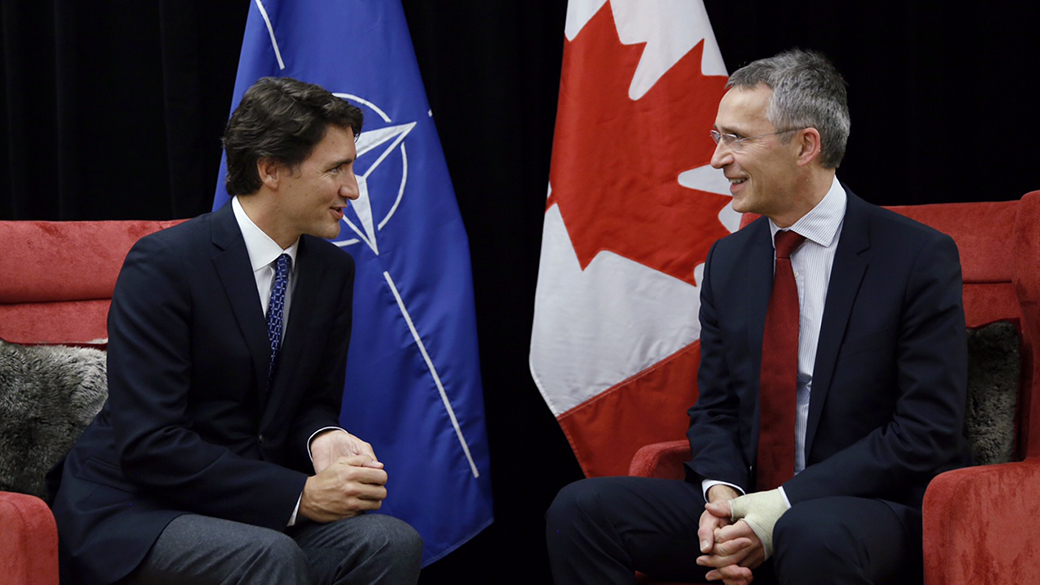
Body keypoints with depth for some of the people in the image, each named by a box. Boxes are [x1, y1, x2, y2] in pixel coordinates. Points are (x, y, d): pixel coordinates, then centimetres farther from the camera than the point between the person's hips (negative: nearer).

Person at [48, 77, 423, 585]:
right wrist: (298, 494, -24)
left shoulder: (332, 269, 6)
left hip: (254, 512, 6)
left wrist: (323, 438, -11)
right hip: (133, 512, -6)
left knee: (391, 541, -22)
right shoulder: (162, 265, -16)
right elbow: (147, 444, -21)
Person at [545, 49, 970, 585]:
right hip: (747, 503, 5)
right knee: (578, 510, -14)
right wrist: (722, 493, -9)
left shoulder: (920, 258, -8)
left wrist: (785, 505, -19)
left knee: (815, 537, -40)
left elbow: (928, 434, -13)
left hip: (873, 511, -5)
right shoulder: (727, 261, 11)